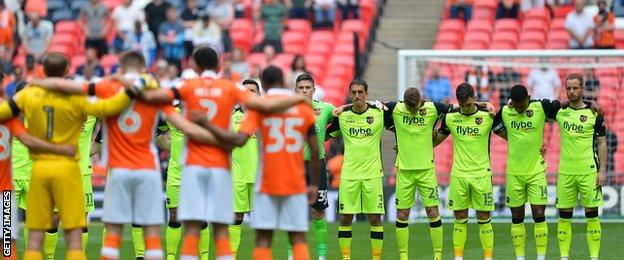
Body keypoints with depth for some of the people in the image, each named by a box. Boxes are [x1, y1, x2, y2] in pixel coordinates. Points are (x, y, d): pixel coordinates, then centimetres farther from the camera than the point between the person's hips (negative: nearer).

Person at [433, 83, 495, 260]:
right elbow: (436, 140, 17)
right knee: (460, 217, 4)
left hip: (481, 174, -2)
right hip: (458, 174, 2)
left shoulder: (487, 116, -4)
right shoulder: (450, 118, 2)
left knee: (483, 217, -1)